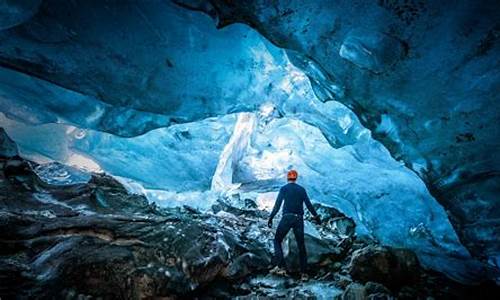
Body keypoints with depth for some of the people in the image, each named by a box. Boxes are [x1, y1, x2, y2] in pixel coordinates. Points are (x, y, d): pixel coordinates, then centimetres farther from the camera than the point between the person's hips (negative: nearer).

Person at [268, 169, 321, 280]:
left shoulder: (284, 188, 2)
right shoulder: (302, 189, 10)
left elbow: (277, 204, -7)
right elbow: (308, 205, 7)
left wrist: (271, 218, -6)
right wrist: (316, 216, 17)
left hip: (287, 218, -3)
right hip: (299, 219, 3)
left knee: (277, 241, 10)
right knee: (301, 245, 10)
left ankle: (281, 267, -4)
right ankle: (304, 273, 12)